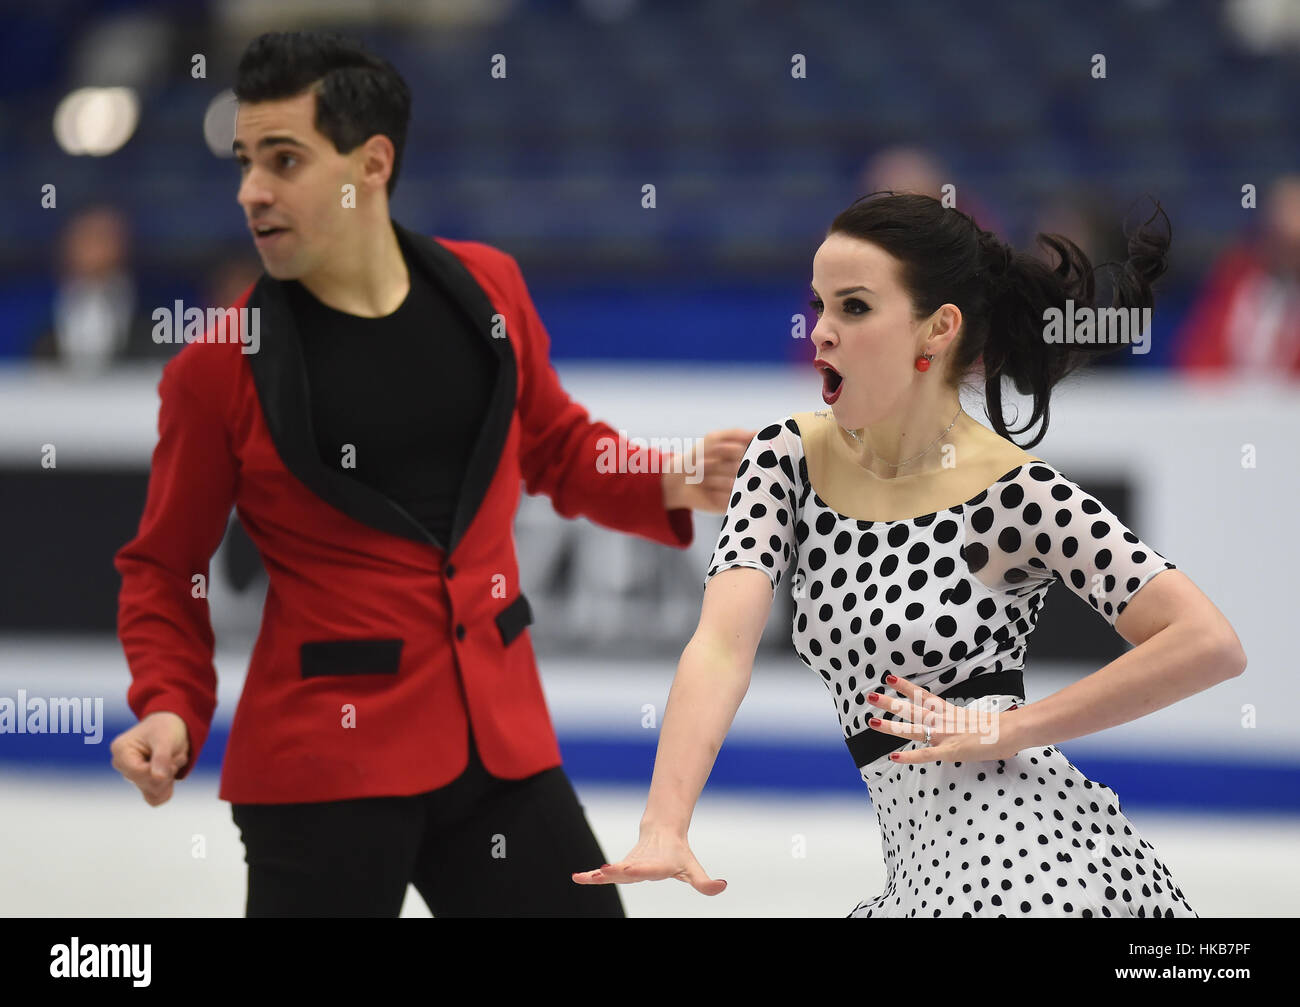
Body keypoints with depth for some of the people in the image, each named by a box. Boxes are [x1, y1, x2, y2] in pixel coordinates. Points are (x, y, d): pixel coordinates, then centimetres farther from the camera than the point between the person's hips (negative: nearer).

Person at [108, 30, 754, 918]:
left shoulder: (487, 288, 3)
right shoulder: (219, 367, -8)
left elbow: (558, 445, 20)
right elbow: (163, 572, 2)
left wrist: (665, 485, 2)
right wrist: (171, 709, -14)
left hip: (500, 737, 4)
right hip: (323, 763, -4)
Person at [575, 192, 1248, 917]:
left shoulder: (1014, 496, -10)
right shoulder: (789, 459, 3)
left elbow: (1212, 646, -15)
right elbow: (723, 645, -10)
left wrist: (1009, 729, -14)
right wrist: (663, 829, -25)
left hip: (1033, 864, -5)